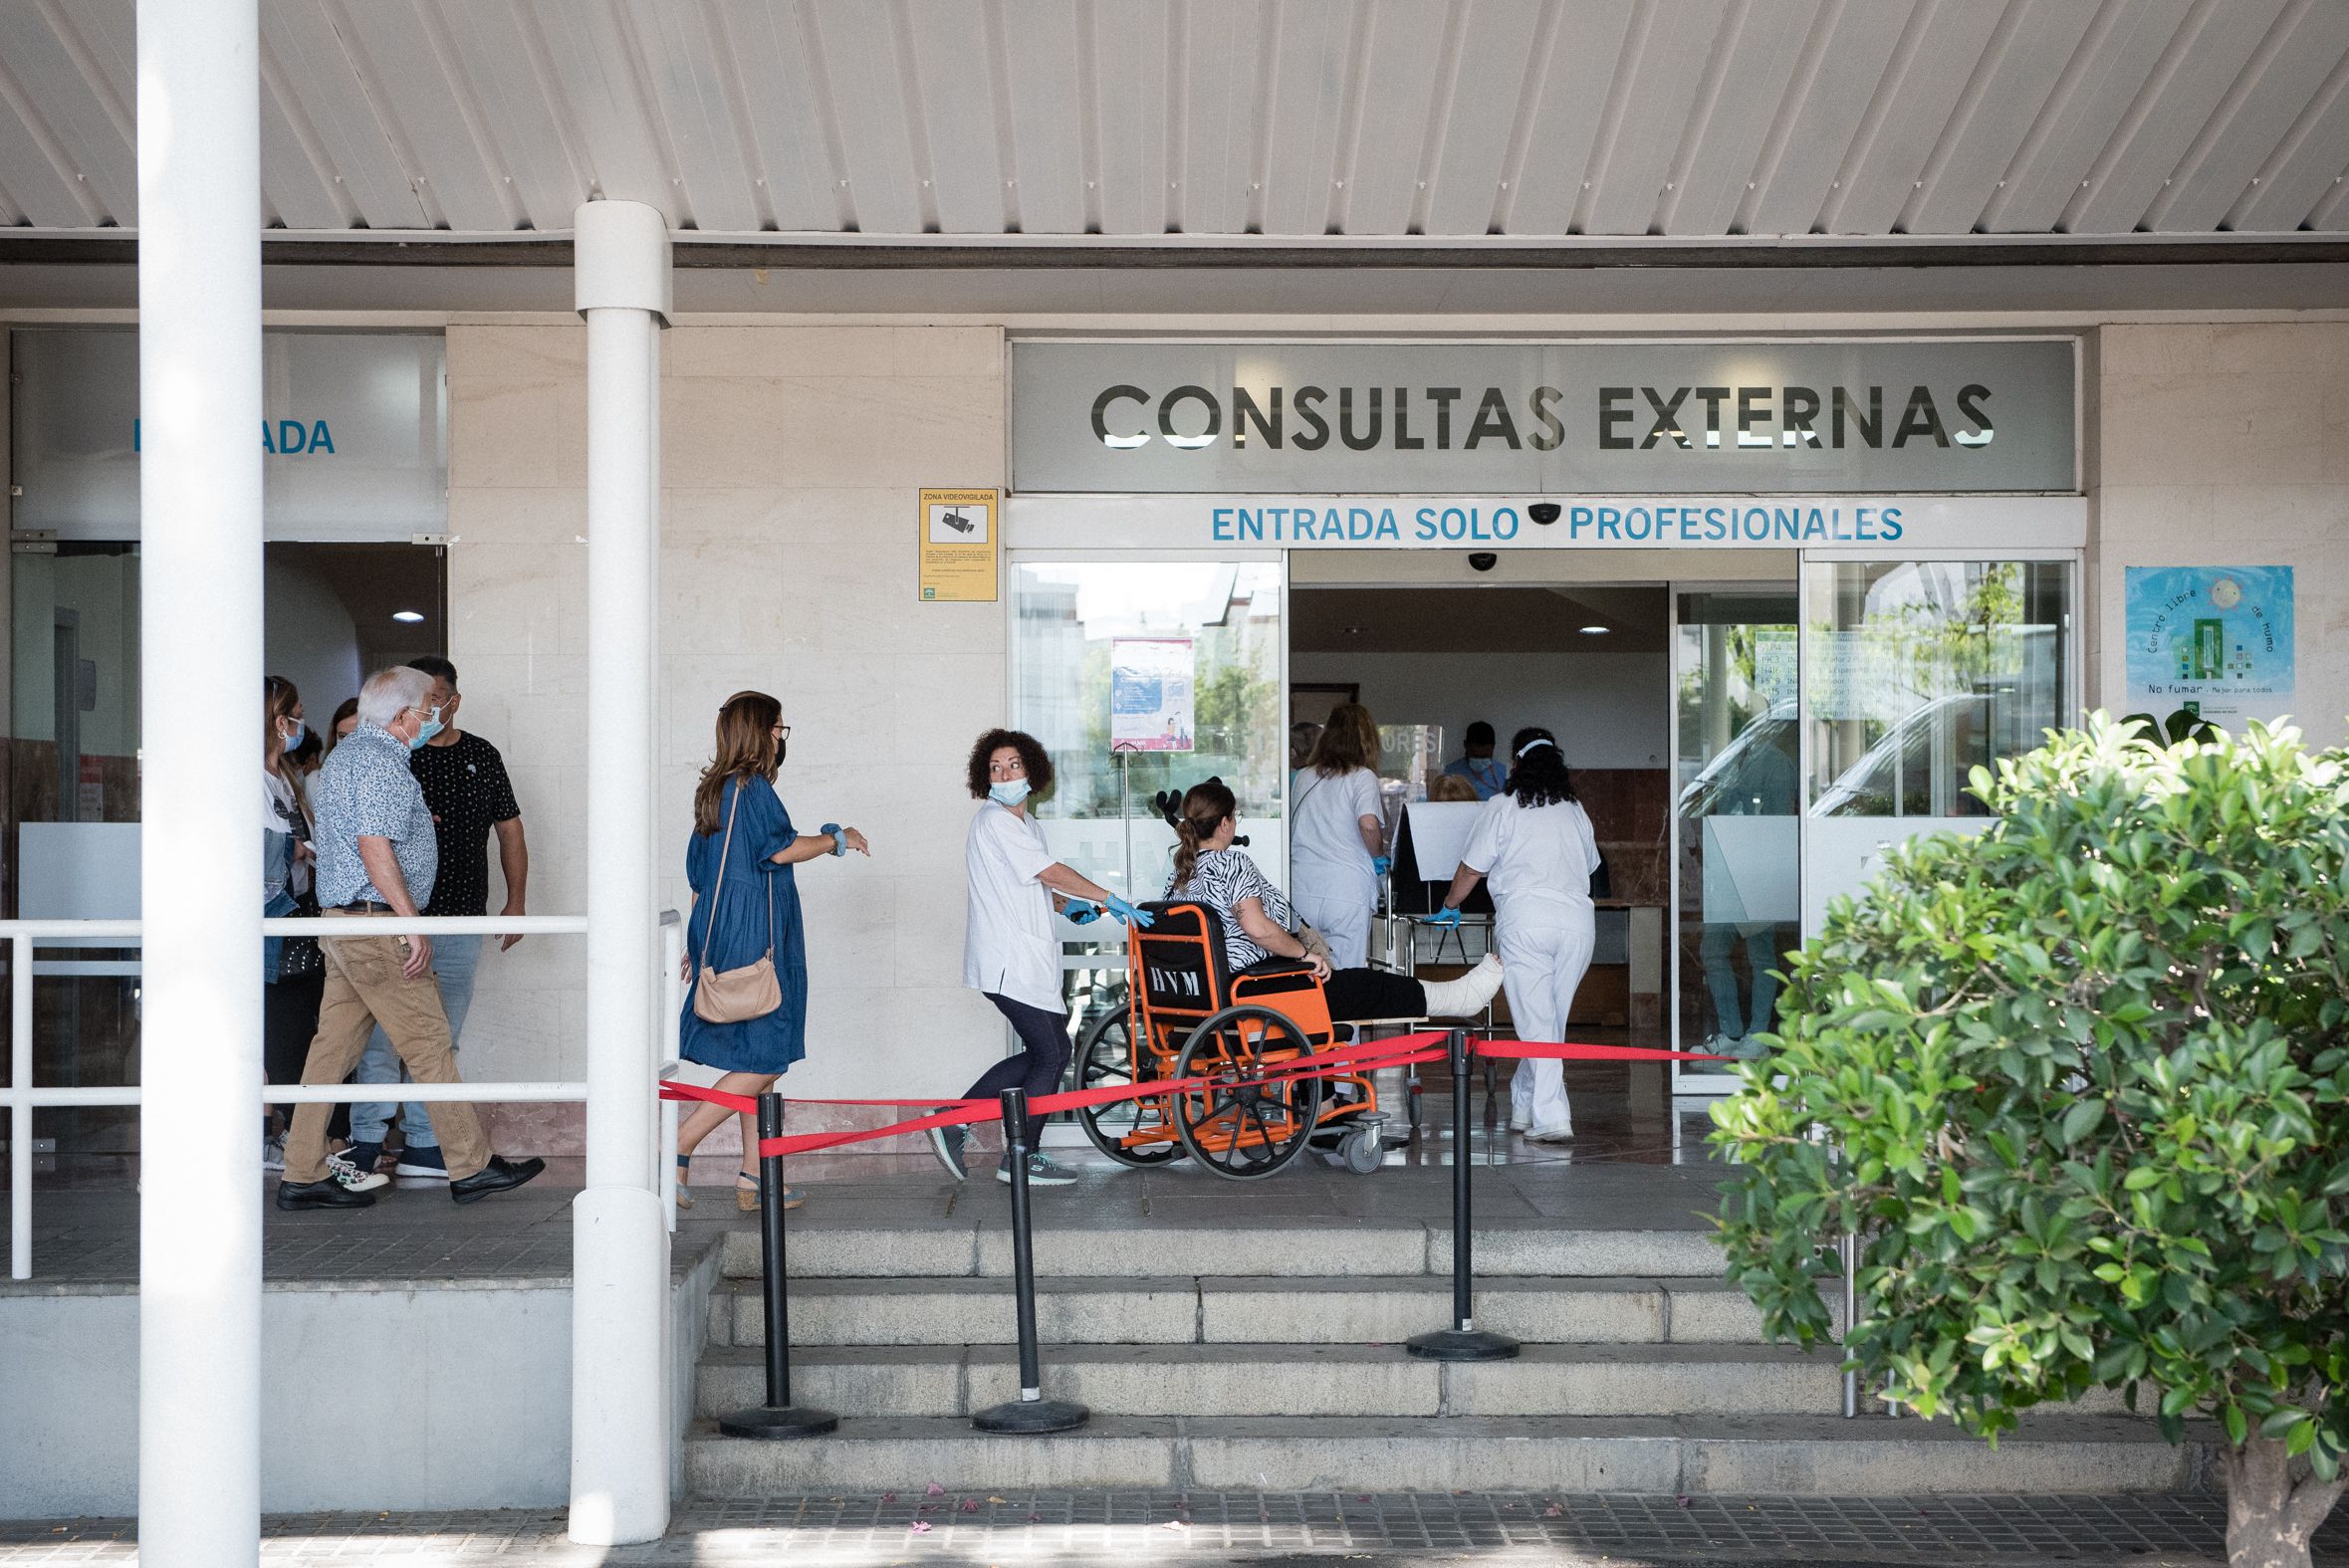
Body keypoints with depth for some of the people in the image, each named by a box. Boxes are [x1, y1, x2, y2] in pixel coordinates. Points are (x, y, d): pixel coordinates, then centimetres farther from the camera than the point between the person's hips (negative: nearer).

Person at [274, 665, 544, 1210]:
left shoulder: (345, 754, 19)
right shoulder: (382, 762, -14)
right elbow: (375, 847, -22)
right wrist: (413, 924, -21)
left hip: (339, 921, 10)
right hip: (377, 925, -10)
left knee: (334, 1046, 9)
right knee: (429, 1044, -3)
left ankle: (303, 1176, 10)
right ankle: (470, 1167, 3)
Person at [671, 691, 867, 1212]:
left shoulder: (713, 790, 16)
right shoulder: (752, 787, -11)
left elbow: (699, 875, 19)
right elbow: (781, 849, -19)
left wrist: (698, 946, 23)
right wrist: (838, 839, -3)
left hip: (720, 936, 10)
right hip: (753, 940, -10)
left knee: (760, 1063, 11)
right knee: (762, 1062, -5)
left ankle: (755, 1181, 12)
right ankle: (677, 1148, -8)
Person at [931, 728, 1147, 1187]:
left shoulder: (1026, 825, 19)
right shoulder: (995, 821, -12)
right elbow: (1051, 872, -16)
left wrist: (1069, 906, 4)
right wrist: (1110, 900, -13)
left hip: (1025, 960, 10)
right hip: (1009, 965, -10)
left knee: (1042, 1054, 11)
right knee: (1051, 1055, -4)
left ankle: (954, 1121, 13)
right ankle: (1020, 1159, 6)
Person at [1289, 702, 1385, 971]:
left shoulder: (1301, 777, 12)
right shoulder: (1362, 777, -2)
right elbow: (1368, 824, -19)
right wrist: (1379, 856, 0)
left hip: (1303, 889, 4)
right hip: (1348, 892, -4)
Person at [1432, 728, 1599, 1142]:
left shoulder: (1502, 807, 4)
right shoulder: (1575, 811, 17)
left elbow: (1471, 869, 6)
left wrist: (1449, 906, 23)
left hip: (1524, 918, -4)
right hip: (1578, 918, 4)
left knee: (1536, 1021, -5)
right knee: (1553, 1018, 13)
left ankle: (1551, 1118, -12)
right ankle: (1523, 1105, 23)